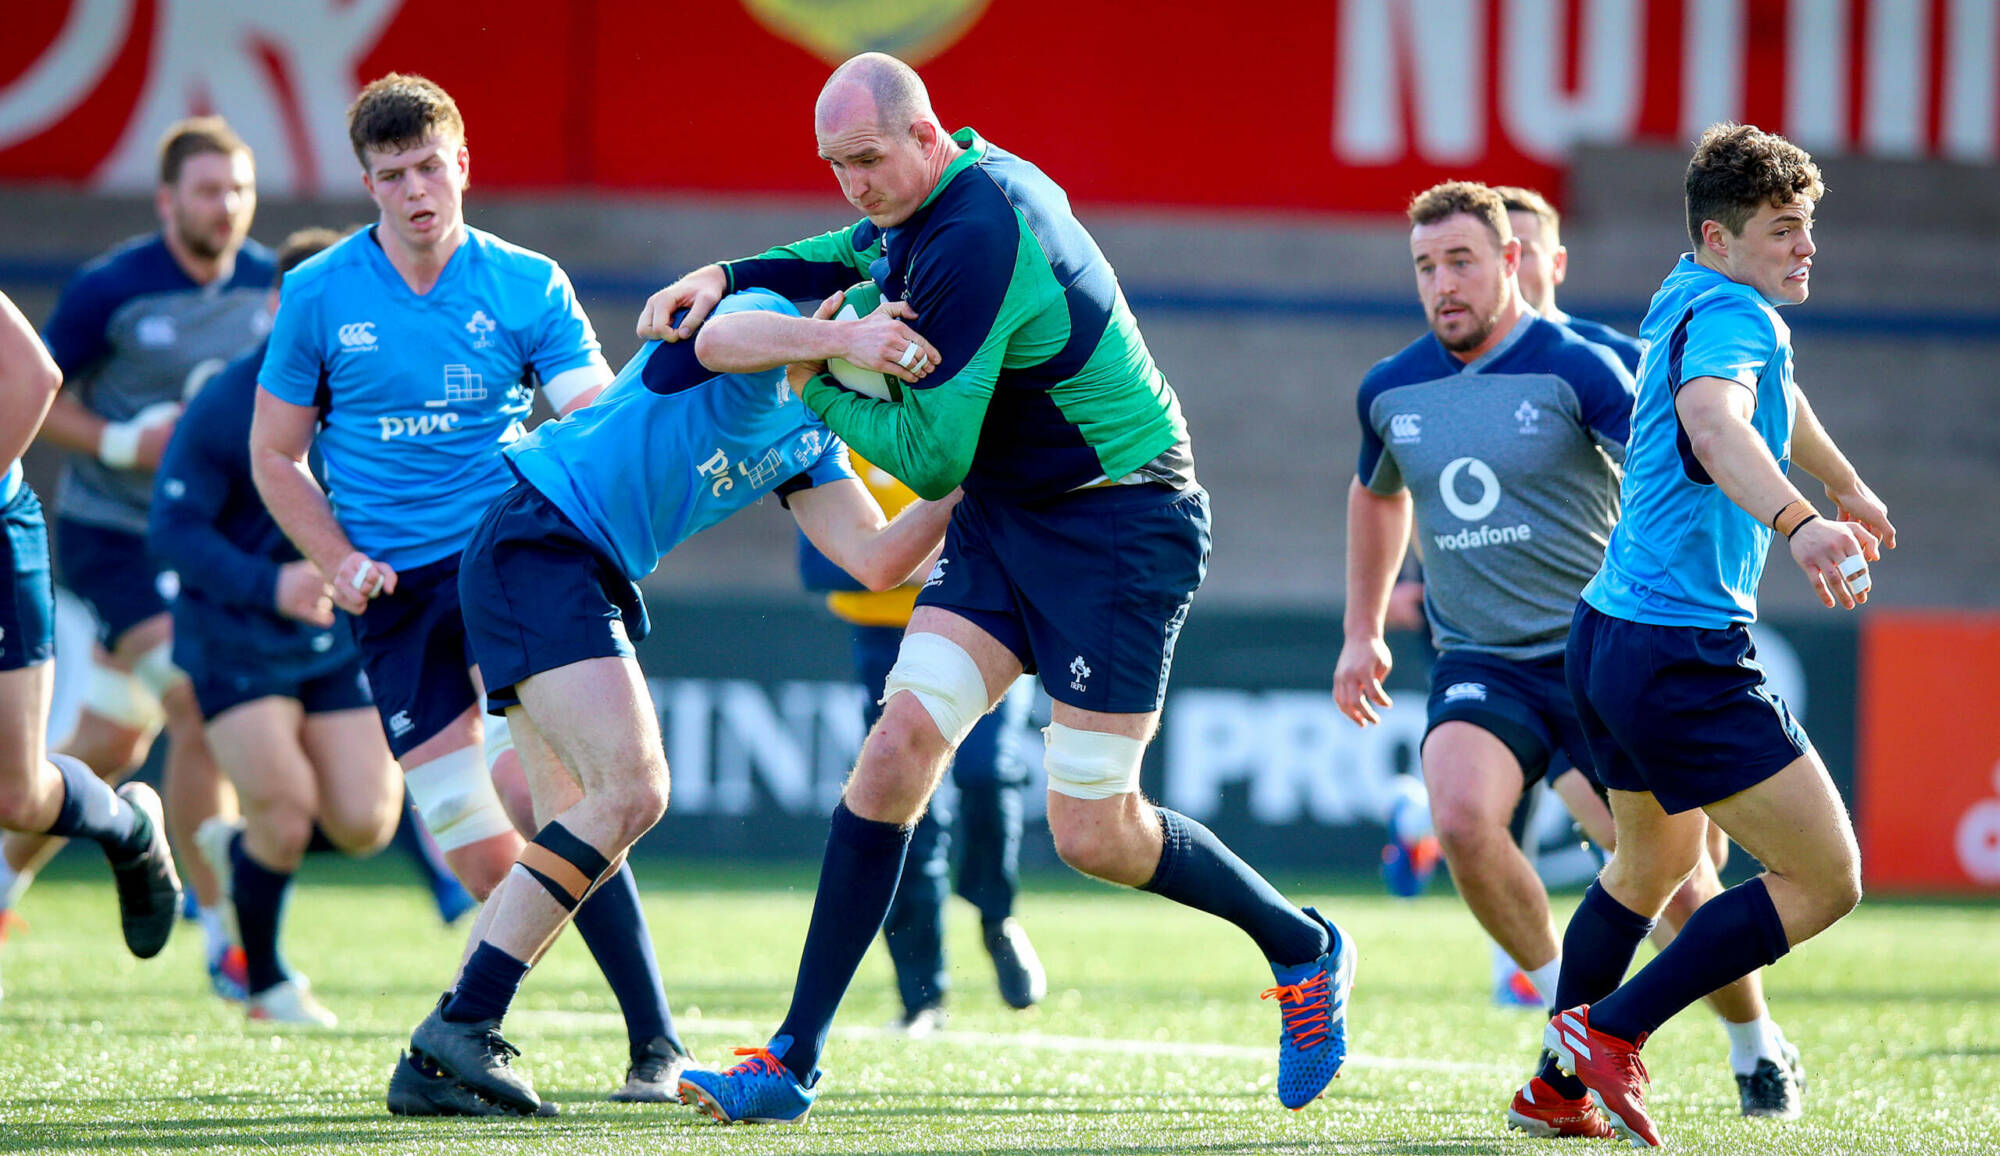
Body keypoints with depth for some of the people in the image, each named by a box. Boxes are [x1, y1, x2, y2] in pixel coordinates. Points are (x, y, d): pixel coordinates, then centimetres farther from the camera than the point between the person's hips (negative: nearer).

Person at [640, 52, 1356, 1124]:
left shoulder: (975, 241, -25)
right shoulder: (965, 180, 3)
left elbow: (931, 459, -21)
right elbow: (853, 254, 29)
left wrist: (816, 376, -7)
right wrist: (730, 278, 12)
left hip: (1120, 529, -9)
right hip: (1005, 514, 9)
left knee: (1094, 836, -5)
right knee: (902, 742, -6)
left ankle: (1302, 951, 22)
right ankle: (793, 1063, -8)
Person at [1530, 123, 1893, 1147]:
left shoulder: (1691, 298, 15)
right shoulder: (1731, 317, -16)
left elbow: (1772, 394, 38)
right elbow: (1714, 422, -40)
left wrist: (1849, 487, 54)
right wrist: (1799, 524, -57)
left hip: (1610, 636, 11)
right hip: (1685, 656, -11)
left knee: (1655, 860, 30)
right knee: (1825, 880, -8)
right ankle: (1610, 1033, -6)